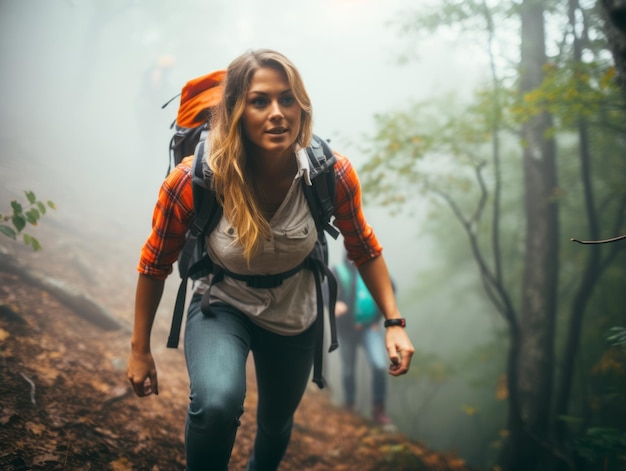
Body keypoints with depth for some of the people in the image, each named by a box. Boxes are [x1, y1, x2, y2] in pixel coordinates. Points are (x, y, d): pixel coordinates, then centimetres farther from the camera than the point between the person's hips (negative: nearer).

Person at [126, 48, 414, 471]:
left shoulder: (333, 175, -25)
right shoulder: (193, 182, -30)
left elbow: (363, 249, -5)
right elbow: (155, 265, -13)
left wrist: (394, 323, -9)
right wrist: (140, 350, -5)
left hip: (295, 317, 3)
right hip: (222, 308, -3)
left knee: (277, 424, 26)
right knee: (217, 403, -35)